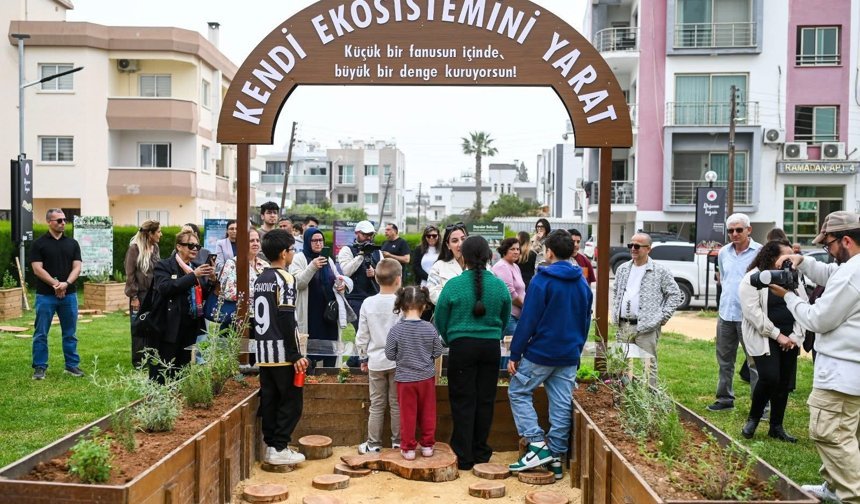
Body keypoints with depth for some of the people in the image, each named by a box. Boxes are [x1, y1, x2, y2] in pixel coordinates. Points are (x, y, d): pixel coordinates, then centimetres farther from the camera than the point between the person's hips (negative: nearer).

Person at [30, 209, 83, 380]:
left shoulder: (72, 243, 8)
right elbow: (37, 269, -7)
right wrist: (55, 284, -17)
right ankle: (40, 367, 11)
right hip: (45, 295, -3)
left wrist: (66, 284, -15)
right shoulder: (39, 243, -1)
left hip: (69, 295, 3)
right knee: (41, 334, 2)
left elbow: (77, 267, 2)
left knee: (70, 333, 8)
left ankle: (72, 365, 17)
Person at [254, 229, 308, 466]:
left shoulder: (260, 279, 11)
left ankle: (270, 445, 17)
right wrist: (296, 355, -17)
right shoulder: (285, 279, -14)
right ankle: (279, 448, 0)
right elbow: (286, 320, -19)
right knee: (291, 400, 0)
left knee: (269, 399, 12)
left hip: (263, 349, 8)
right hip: (282, 351, -8)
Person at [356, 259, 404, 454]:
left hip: (376, 361, 2)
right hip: (398, 360, -2)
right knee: (397, 404, 10)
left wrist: (363, 357, 14)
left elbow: (362, 335, 2)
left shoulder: (368, 303, -4)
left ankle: (373, 443, 14)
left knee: (376, 405, 9)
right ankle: (397, 441, 19)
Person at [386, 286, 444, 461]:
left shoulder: (396, 330, -14)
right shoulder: (430, 328, -10)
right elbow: (437, 352, -2)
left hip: (404, 378, -1)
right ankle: (427, 445, 23)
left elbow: (390, 355, -8)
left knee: (408, 414, 8)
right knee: (427, 413, 14)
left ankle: (408, 448, 15)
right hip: (427, 377, 1)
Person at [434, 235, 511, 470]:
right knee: (485, 400, 12)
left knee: (463, 402, 5)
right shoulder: (500, 286, -2)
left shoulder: (453, 285, -10)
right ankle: (480, 452, 22)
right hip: (491, 347, 3)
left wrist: (449, 341, 18)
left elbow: (441, 321, 0)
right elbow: (505, 320, 11)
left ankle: (463, 457, 9)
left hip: (462, 346, -3)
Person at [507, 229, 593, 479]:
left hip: (541, 352, -6)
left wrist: (515, 354, -8)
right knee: (562, 406, 9)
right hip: (570, 356, 6)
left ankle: (538, 444, -1)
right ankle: (556, 457, 14)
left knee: (518, 392, 9)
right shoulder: (582, 283, 8)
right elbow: (586, 320, 14)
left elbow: (528, 320, -14)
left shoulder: (542, 280, -12)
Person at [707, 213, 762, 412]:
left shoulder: (760, 252, -9)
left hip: (748, 315, -6)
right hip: (725, 314, 6)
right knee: (724, 360, 15)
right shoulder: (723, 252, 10)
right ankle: (725, 399, 27)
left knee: (755, 362, -3)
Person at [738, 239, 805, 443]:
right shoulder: (752, 279, -9)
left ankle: (776, 427, 20)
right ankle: (752, 418, 7)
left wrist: (795, 336, -6)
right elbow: (753, 312, -15)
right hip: (763, 338, -6)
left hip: (789, 340, 6)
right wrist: (777, 335, -16)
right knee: (769, 378, -17)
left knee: (784, 384, 7)